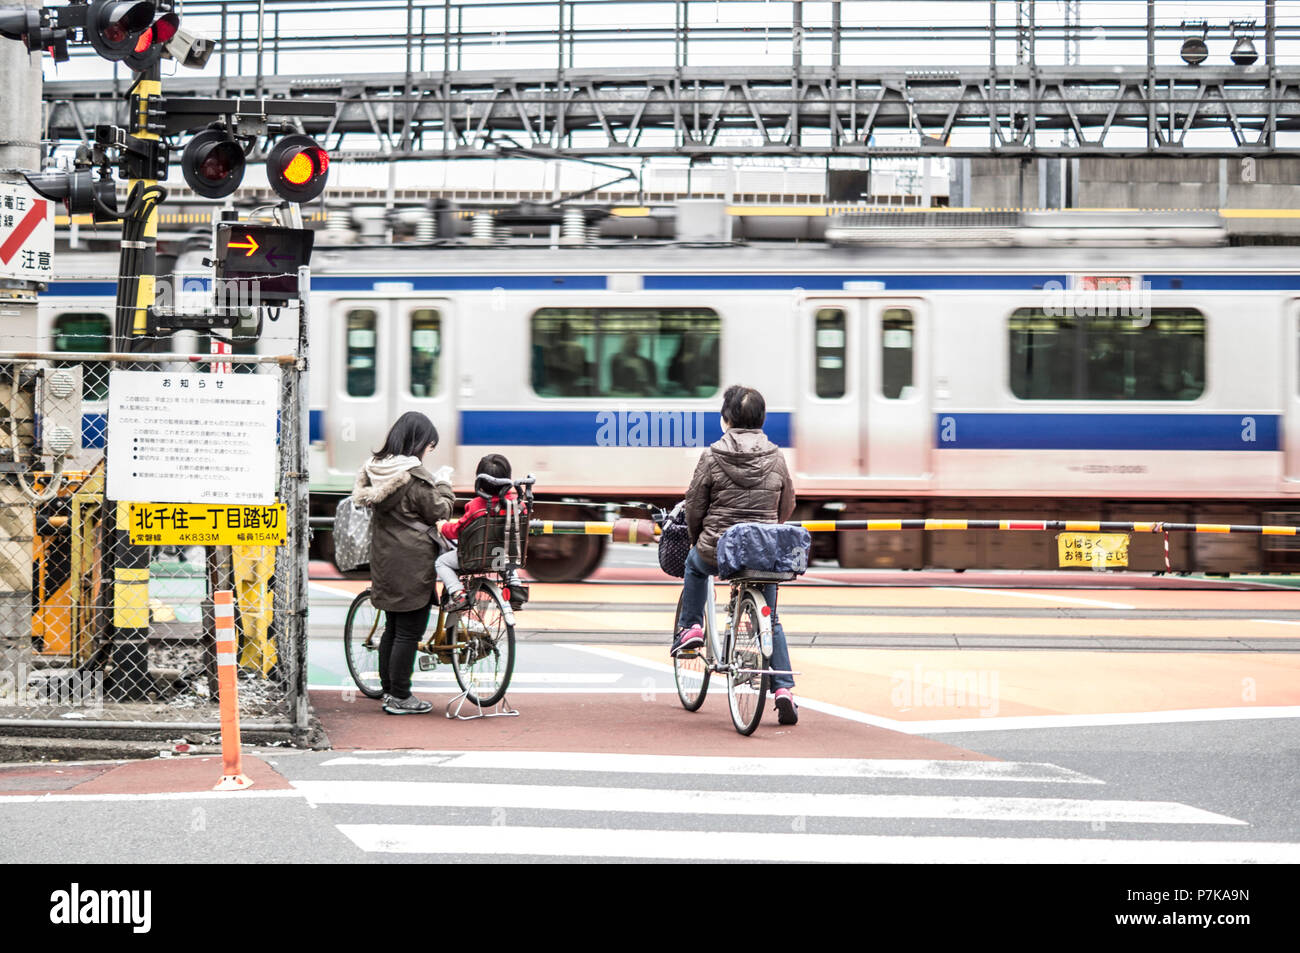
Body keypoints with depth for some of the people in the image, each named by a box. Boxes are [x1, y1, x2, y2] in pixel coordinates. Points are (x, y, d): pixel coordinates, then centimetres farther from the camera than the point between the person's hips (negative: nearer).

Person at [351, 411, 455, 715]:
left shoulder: (375, 468, 5)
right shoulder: (415, 476, -18)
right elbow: (438, 512, -12)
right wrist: (443, 484, 4)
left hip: (385, 560, 8)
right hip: (412, 562, -8)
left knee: (393, 627, 18)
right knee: (410, 631, -1)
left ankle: (388, 690, 23)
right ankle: (400, 698, 3)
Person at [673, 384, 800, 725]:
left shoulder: (713, 456, -7)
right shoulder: (775, 458, 0)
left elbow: (694, 505, -2)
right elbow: (787, 507, 10)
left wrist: (697, 539, 17)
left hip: (718, 550, -2)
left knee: (694, 565, 36)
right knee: (770, 620, 19)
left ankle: (690, 628, 28)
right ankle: (784, 689, 8)